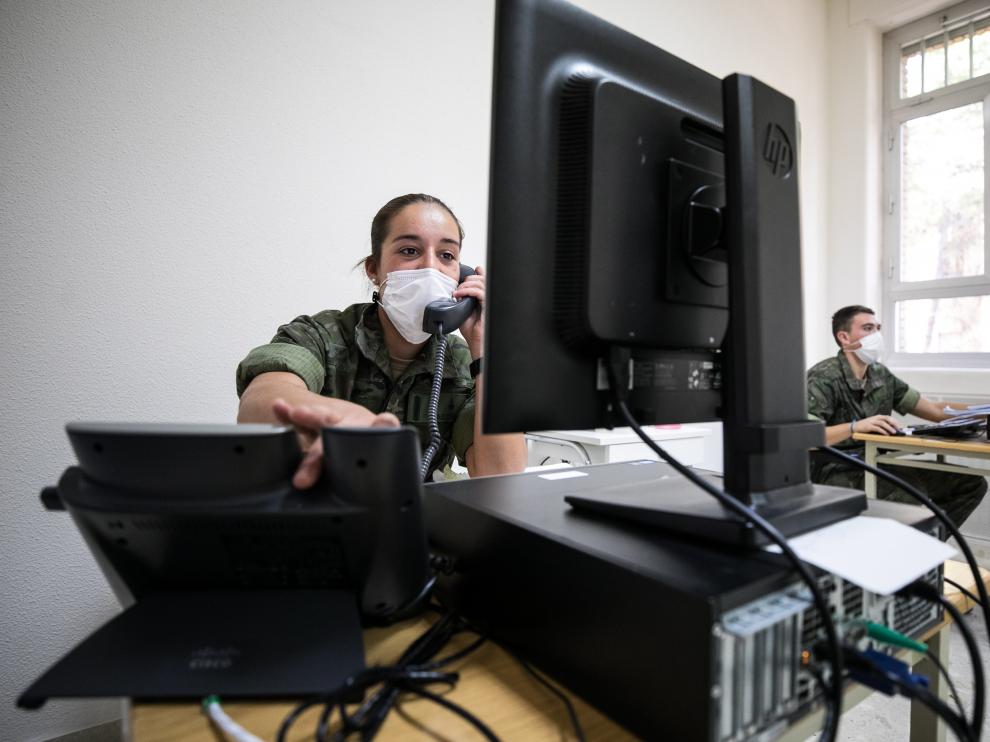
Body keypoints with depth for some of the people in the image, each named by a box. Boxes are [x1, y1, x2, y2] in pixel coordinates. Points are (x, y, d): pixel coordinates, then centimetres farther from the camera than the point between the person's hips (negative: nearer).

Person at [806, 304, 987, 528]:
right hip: (836, 473, -8)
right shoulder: (823, 378, -16)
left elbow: (934, 410, 15)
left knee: (971, 484, 2)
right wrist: (854, 427, -36)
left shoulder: (881, 374, 10)